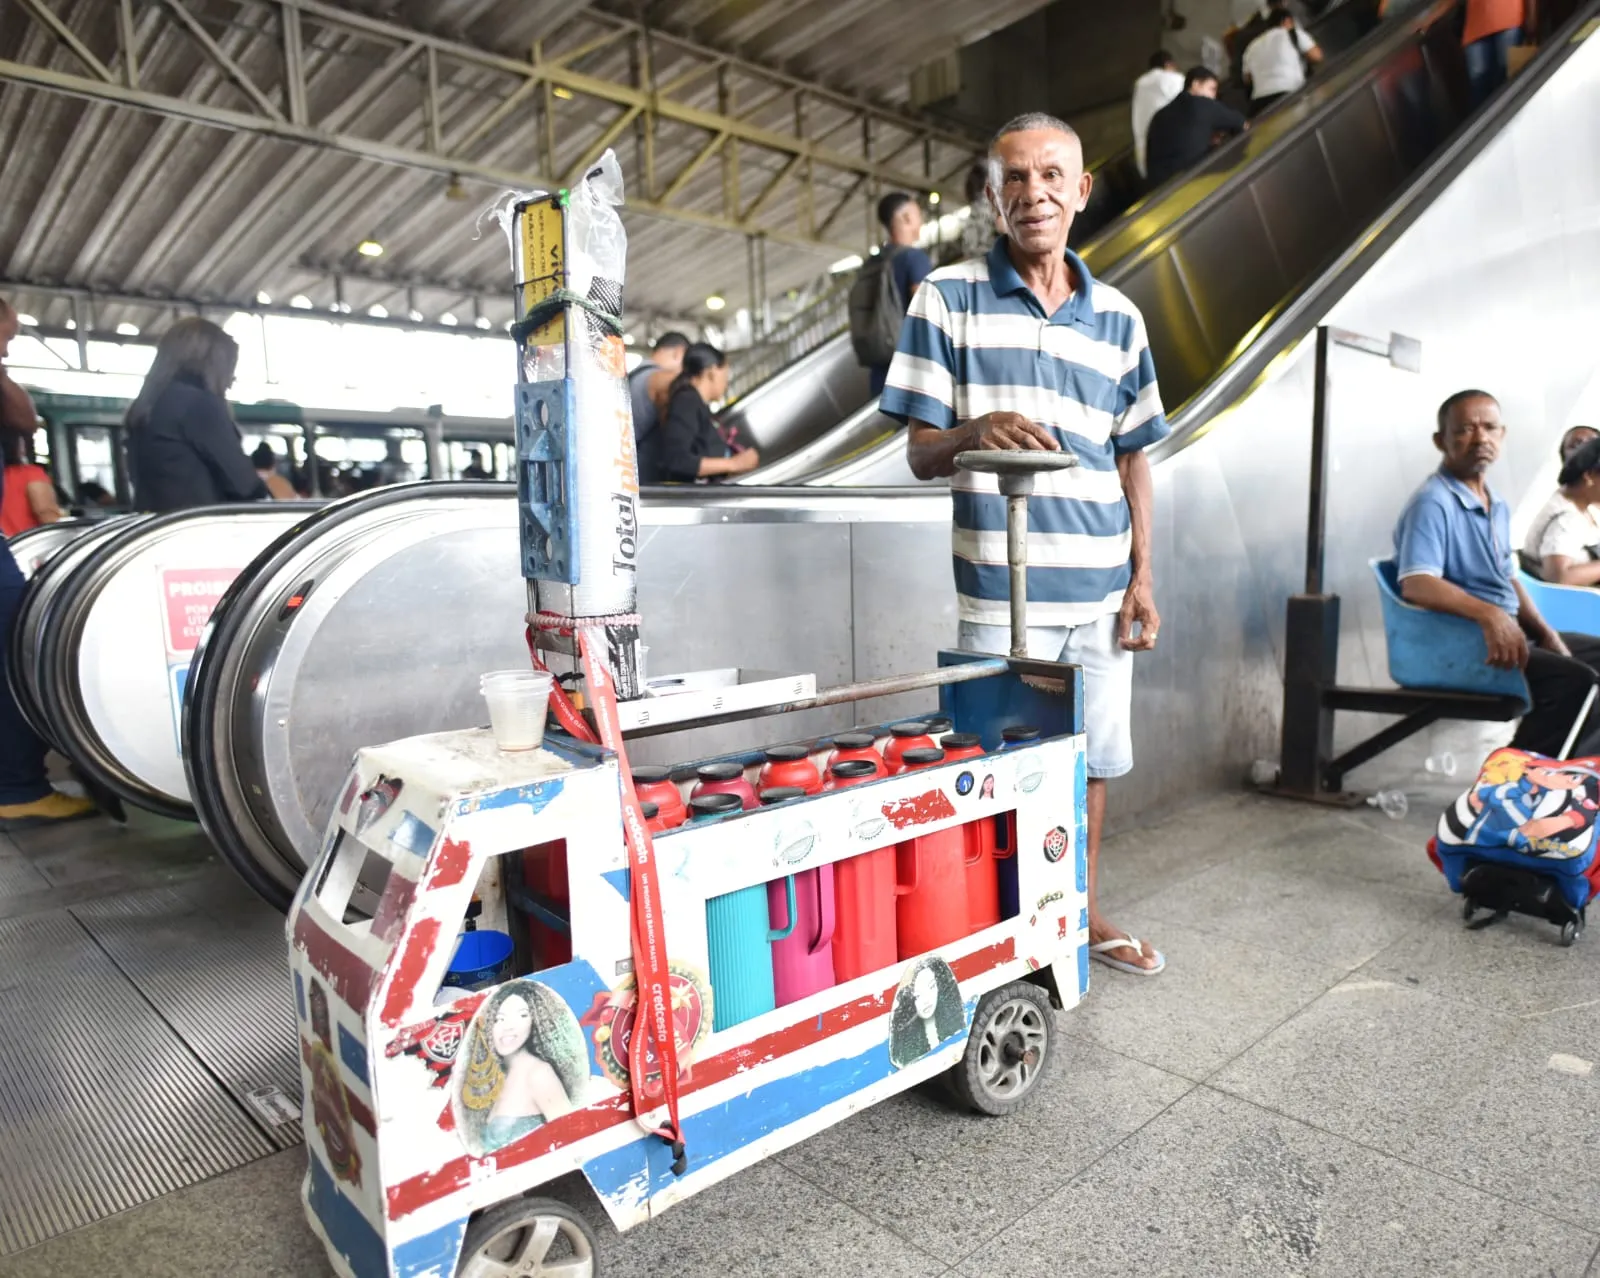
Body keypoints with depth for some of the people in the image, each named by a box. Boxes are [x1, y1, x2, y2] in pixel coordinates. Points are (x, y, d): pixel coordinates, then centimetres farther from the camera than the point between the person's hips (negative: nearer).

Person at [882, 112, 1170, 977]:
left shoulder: (1119, 318, 11)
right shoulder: (948, 298, -1)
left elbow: (1132, 457, 14)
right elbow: (919, 453, -4)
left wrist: (1143, 576, 7)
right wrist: (973, 433, -26)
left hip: (1102, 588, 4)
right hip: (1002, 591, -4)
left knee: (1094, 757, 14)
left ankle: (1084, 915, 34)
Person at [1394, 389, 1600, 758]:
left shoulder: (1497, 506, 15)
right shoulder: (1432, 503, -16)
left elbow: (1508, 579, 20)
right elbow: (1416, 585, -28)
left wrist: (1546, 633, 6)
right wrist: (1488, 614, -40)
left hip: (1511, 630, 10)